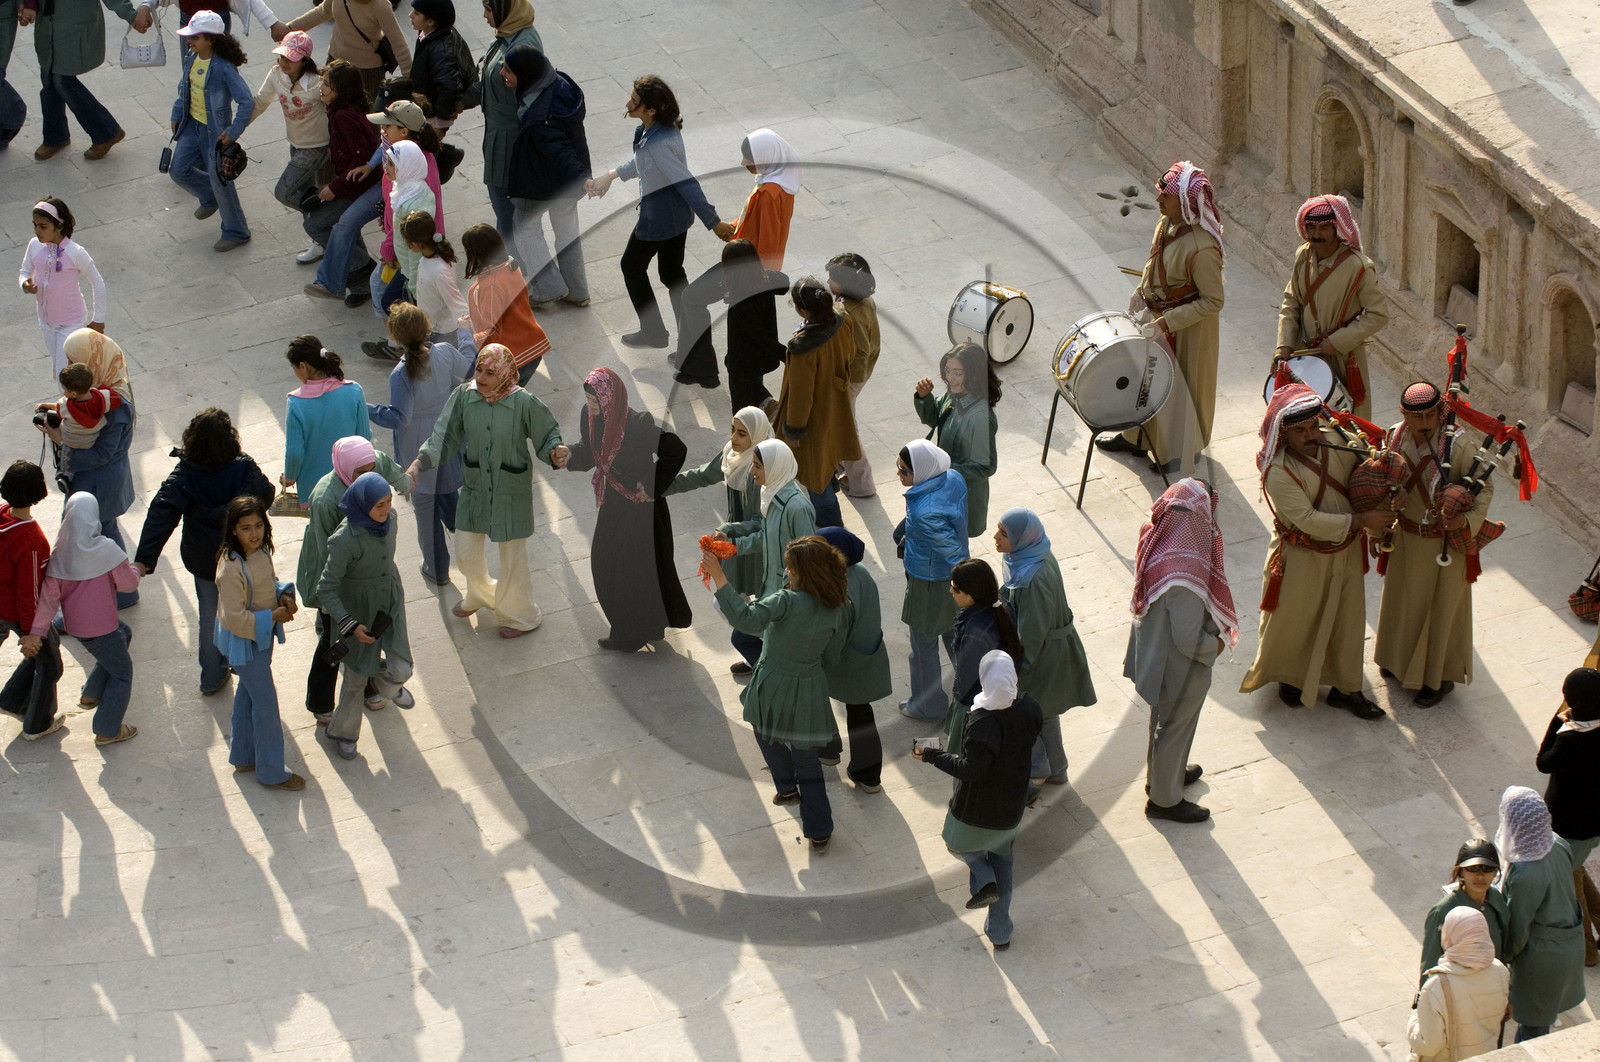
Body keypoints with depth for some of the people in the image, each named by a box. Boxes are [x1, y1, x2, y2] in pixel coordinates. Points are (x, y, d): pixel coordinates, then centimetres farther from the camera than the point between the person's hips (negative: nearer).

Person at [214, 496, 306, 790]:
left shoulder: (261, 551, -6)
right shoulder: (232, 568, -32)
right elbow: (234, 618, -30)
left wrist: (284, 594, -6)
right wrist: (272, 617, -23)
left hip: (262, 636, 9)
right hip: (244, 642, -9)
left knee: (249, 694, 24)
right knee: (265, 702, 2)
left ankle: (243, 756, 43)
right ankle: (271, 772, 16)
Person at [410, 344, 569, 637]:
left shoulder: (524, 403, -20)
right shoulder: (463, 397, -13)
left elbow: (547, 435, -9)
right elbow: (444, 438, -10)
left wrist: (556, 453, -31)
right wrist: (418, 465, -23)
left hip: (511, 492, -4)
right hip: (475, 489, 4)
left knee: (512, 556, 10)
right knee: (466, 552, 17)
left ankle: (521, 615, 35)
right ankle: (481, 594, 50)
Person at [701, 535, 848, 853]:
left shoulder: (788, 602, -28)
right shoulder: (837, 612, -10)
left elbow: (746, 619, -40)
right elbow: (829, 658, 2)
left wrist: (718, 577, -40)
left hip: (772, 688, -4)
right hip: (809, 692, 4)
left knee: (767, 734, 31)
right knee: (807, 761, 16)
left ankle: (786, 786, 47)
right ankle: (819, 831, 18)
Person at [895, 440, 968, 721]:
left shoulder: (925, 512, -39)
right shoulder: (954, 479, -15)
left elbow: (953, 552, -30)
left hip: (929, 584, -8)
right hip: (954, 580, 8)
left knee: (924, 645, 17)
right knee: (955, 635, 29)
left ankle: (928, 705, 38)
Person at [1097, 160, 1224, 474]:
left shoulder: (1202, 248, -35)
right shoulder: (1168, 222, -10)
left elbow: (1213, 302, -28)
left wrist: (1168, 321, -28)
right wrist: (1140, 295, 9)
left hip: (1186, 328, -8)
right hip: (1156, 313, 8)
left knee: (1180, 386, 13)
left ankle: (1182, 452, 35)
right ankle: (1136, 437, 46)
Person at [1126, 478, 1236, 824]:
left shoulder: (1155, 541, -14)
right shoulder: (1184, 577, -39)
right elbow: (1189, 640, -30)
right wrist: (1217, 644, -8)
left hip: (1154, 650, 8)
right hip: (1180, 669, -8)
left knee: (1163, 716, 31)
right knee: (1174, 727, 16)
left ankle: (1160, 773, 55)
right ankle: (1164, 799, 38)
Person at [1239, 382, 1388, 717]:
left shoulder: (1335, 442, -11)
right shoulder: (1278, 472, -29)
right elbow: (1308, 520, -31)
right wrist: (1360, 520, -28)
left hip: (1344, 551, 5)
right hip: (1302, 559, -5)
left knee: (1347, 619, 16)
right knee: (1294, 620, 14)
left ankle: (1345, 688, 34)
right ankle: (1288, 677, 42)